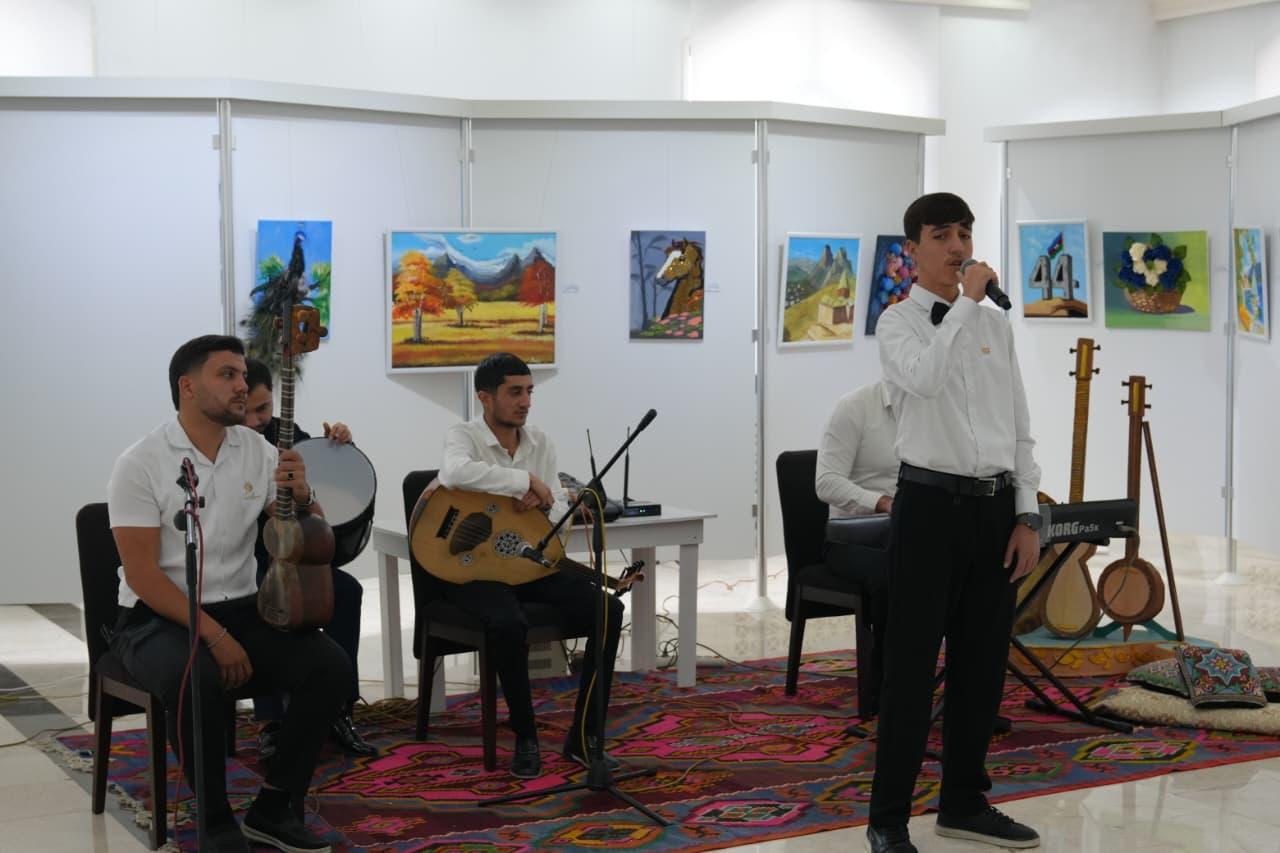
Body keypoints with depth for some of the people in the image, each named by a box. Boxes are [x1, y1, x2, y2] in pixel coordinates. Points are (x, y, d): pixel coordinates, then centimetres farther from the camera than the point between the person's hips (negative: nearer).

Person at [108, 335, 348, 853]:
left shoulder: (257, 450, 4)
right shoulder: (141, 464, -10)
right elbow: (142, 576, -15)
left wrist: (301, 497, -14)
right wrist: (214, 637, -23)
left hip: (241, 610, 5)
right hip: (158, 619, -5)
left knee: (330, 665, -18)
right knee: (193, 678, -37)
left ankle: (274, 808, -6)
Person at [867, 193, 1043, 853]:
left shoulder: (996, 326, 13)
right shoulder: (898, 323, -3)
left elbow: (1019, 428, 13)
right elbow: (926, 377, -26)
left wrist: (1026, 517, 6)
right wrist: (967, 301, -19)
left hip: (994, 507, 5)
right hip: (931, 502, -5)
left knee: (983, 664, 12)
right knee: (912, 668, -1)